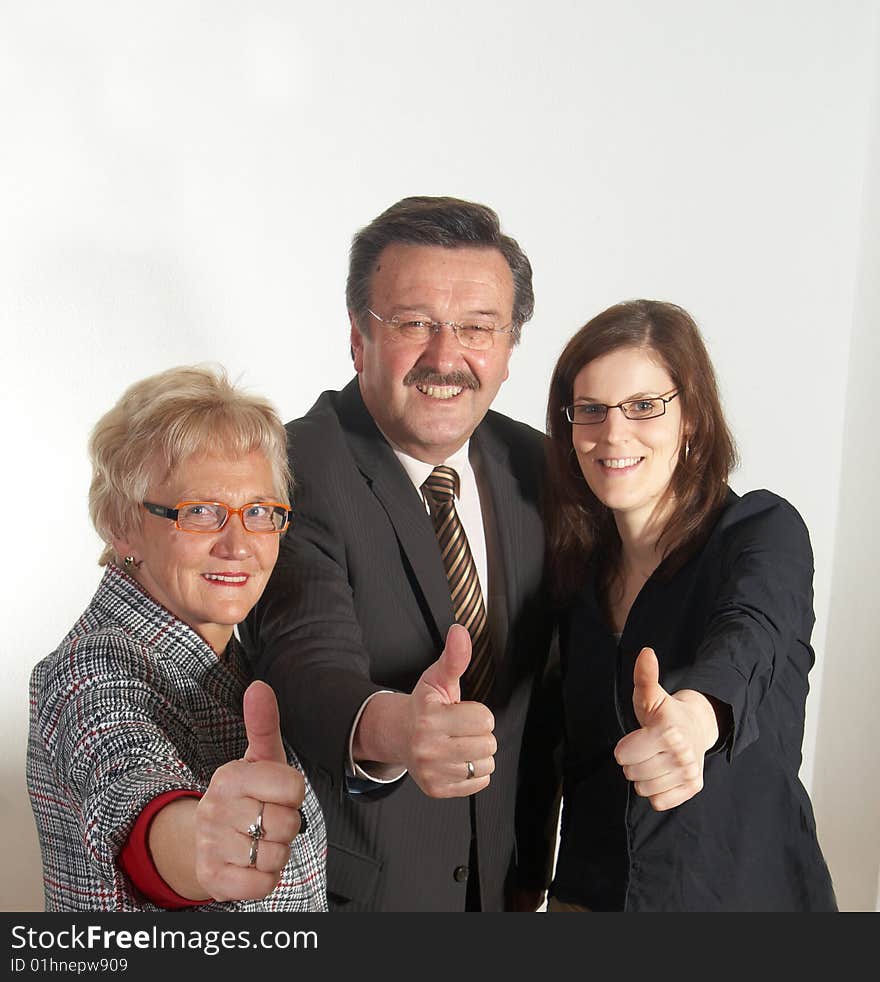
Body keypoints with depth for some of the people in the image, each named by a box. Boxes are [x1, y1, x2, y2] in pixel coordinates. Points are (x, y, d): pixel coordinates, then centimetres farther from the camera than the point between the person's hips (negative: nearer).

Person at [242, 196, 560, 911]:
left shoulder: (534, 466, -4)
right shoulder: (291, 475, -21)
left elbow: (543, 684, 2)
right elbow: (309, 660, -36)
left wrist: (532, 870, 6)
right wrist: (389, 727, -57)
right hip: (343, 887, -4)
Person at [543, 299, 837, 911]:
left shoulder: (766, 531, -13)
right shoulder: (578, 563, 0)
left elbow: (747, 637, -34)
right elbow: (572, 750, 3)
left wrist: (693, 716, -55)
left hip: (748, 889, -3)